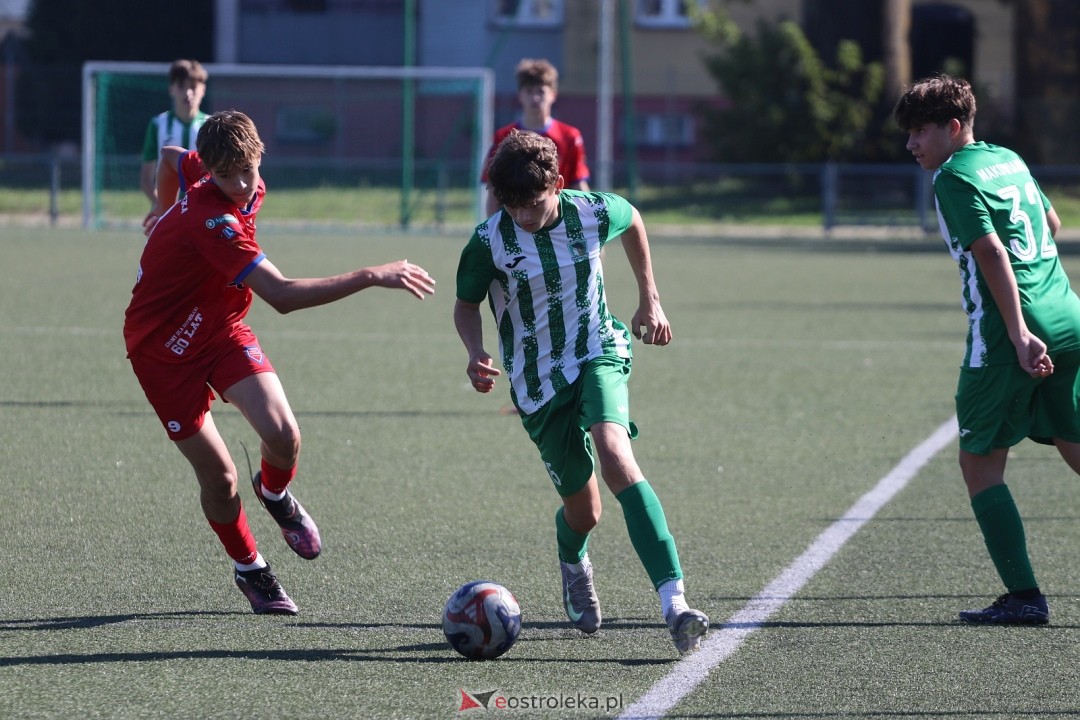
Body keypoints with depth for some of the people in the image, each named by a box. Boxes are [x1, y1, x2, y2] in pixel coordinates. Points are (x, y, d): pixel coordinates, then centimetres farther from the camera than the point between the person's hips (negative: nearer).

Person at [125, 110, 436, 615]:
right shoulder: (213, 221, -34)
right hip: (164, 349, -6)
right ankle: (249, 570, 22)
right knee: (218, 478, -5)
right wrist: (372, 277, -42)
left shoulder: (249, 187, -8)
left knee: (282, 435, -17)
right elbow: (282, 295, -41)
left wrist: (168, 218, 29)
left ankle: (274, 495, 18)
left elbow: (171, 156, 15)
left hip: (221, 330, 6)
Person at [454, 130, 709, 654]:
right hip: (538, 384, 1)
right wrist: (476, 354, -17)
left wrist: (649, 299, 18)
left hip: (598, 355, 0)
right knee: (583, 511, 6)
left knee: (614, 454, -31)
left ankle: (673, 600, -41)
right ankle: (573, 561, 50)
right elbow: (466, 304, 3)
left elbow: (633, 219, 15)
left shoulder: (593, 213, -10)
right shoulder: (490, 242, -14)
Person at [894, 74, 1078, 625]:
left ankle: (1023, 596, -4)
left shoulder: (954, 177, -7)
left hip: (1006, 338, -8)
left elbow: (993, 254, -17)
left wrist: (1020, 334, -23)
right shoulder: (1008, 160, 17)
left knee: (981, 464, 3)